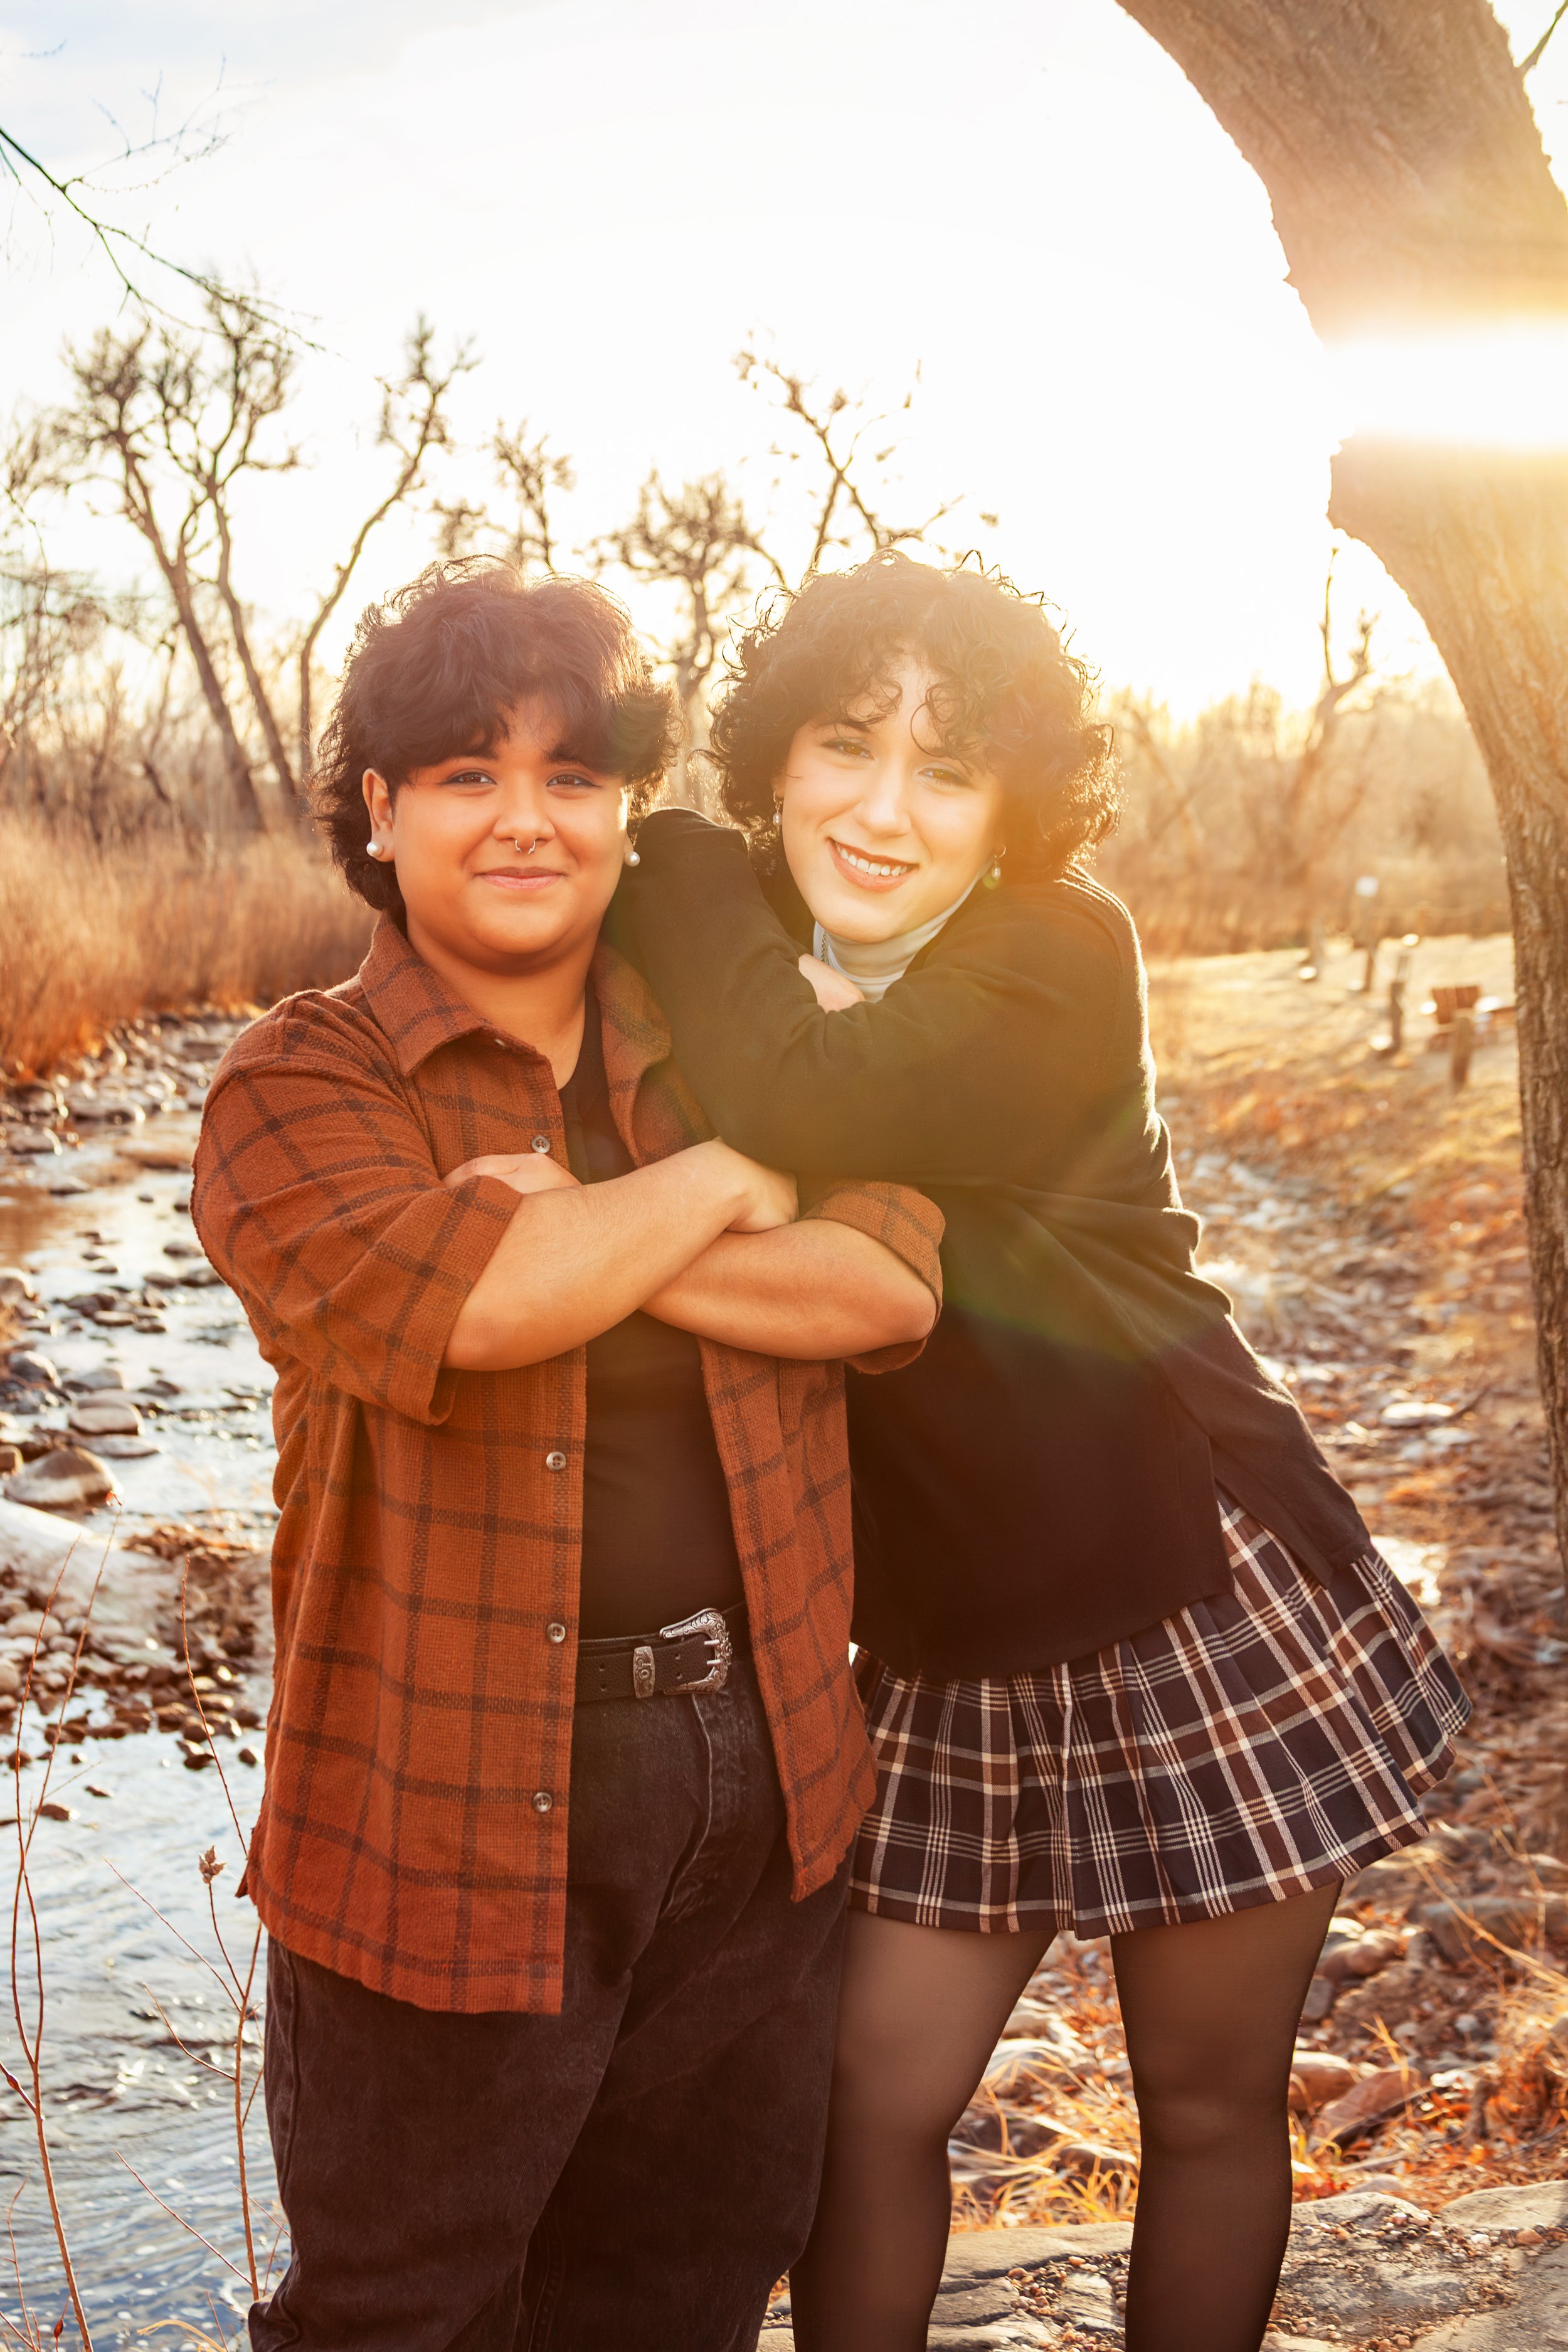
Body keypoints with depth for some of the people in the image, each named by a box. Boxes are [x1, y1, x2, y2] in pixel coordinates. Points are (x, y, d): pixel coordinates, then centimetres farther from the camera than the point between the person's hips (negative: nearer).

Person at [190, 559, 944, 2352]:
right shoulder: (302, 1083, -5)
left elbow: (893, 1285, -7)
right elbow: (469, 1298, -25)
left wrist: (577, 1238, -17)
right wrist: (724, 1186, -11)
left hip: (760, 1781, 4)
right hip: (454, 1809, -4)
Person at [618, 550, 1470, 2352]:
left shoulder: (1065, 961, -16)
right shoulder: (737, 973, 0)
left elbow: (802, 1104, -33)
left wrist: (674, 862, -19)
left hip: (1204, 1612, -4)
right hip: (944, 1659, 4)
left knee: (1209, 2101, 11)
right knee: (868, 2099, 6)